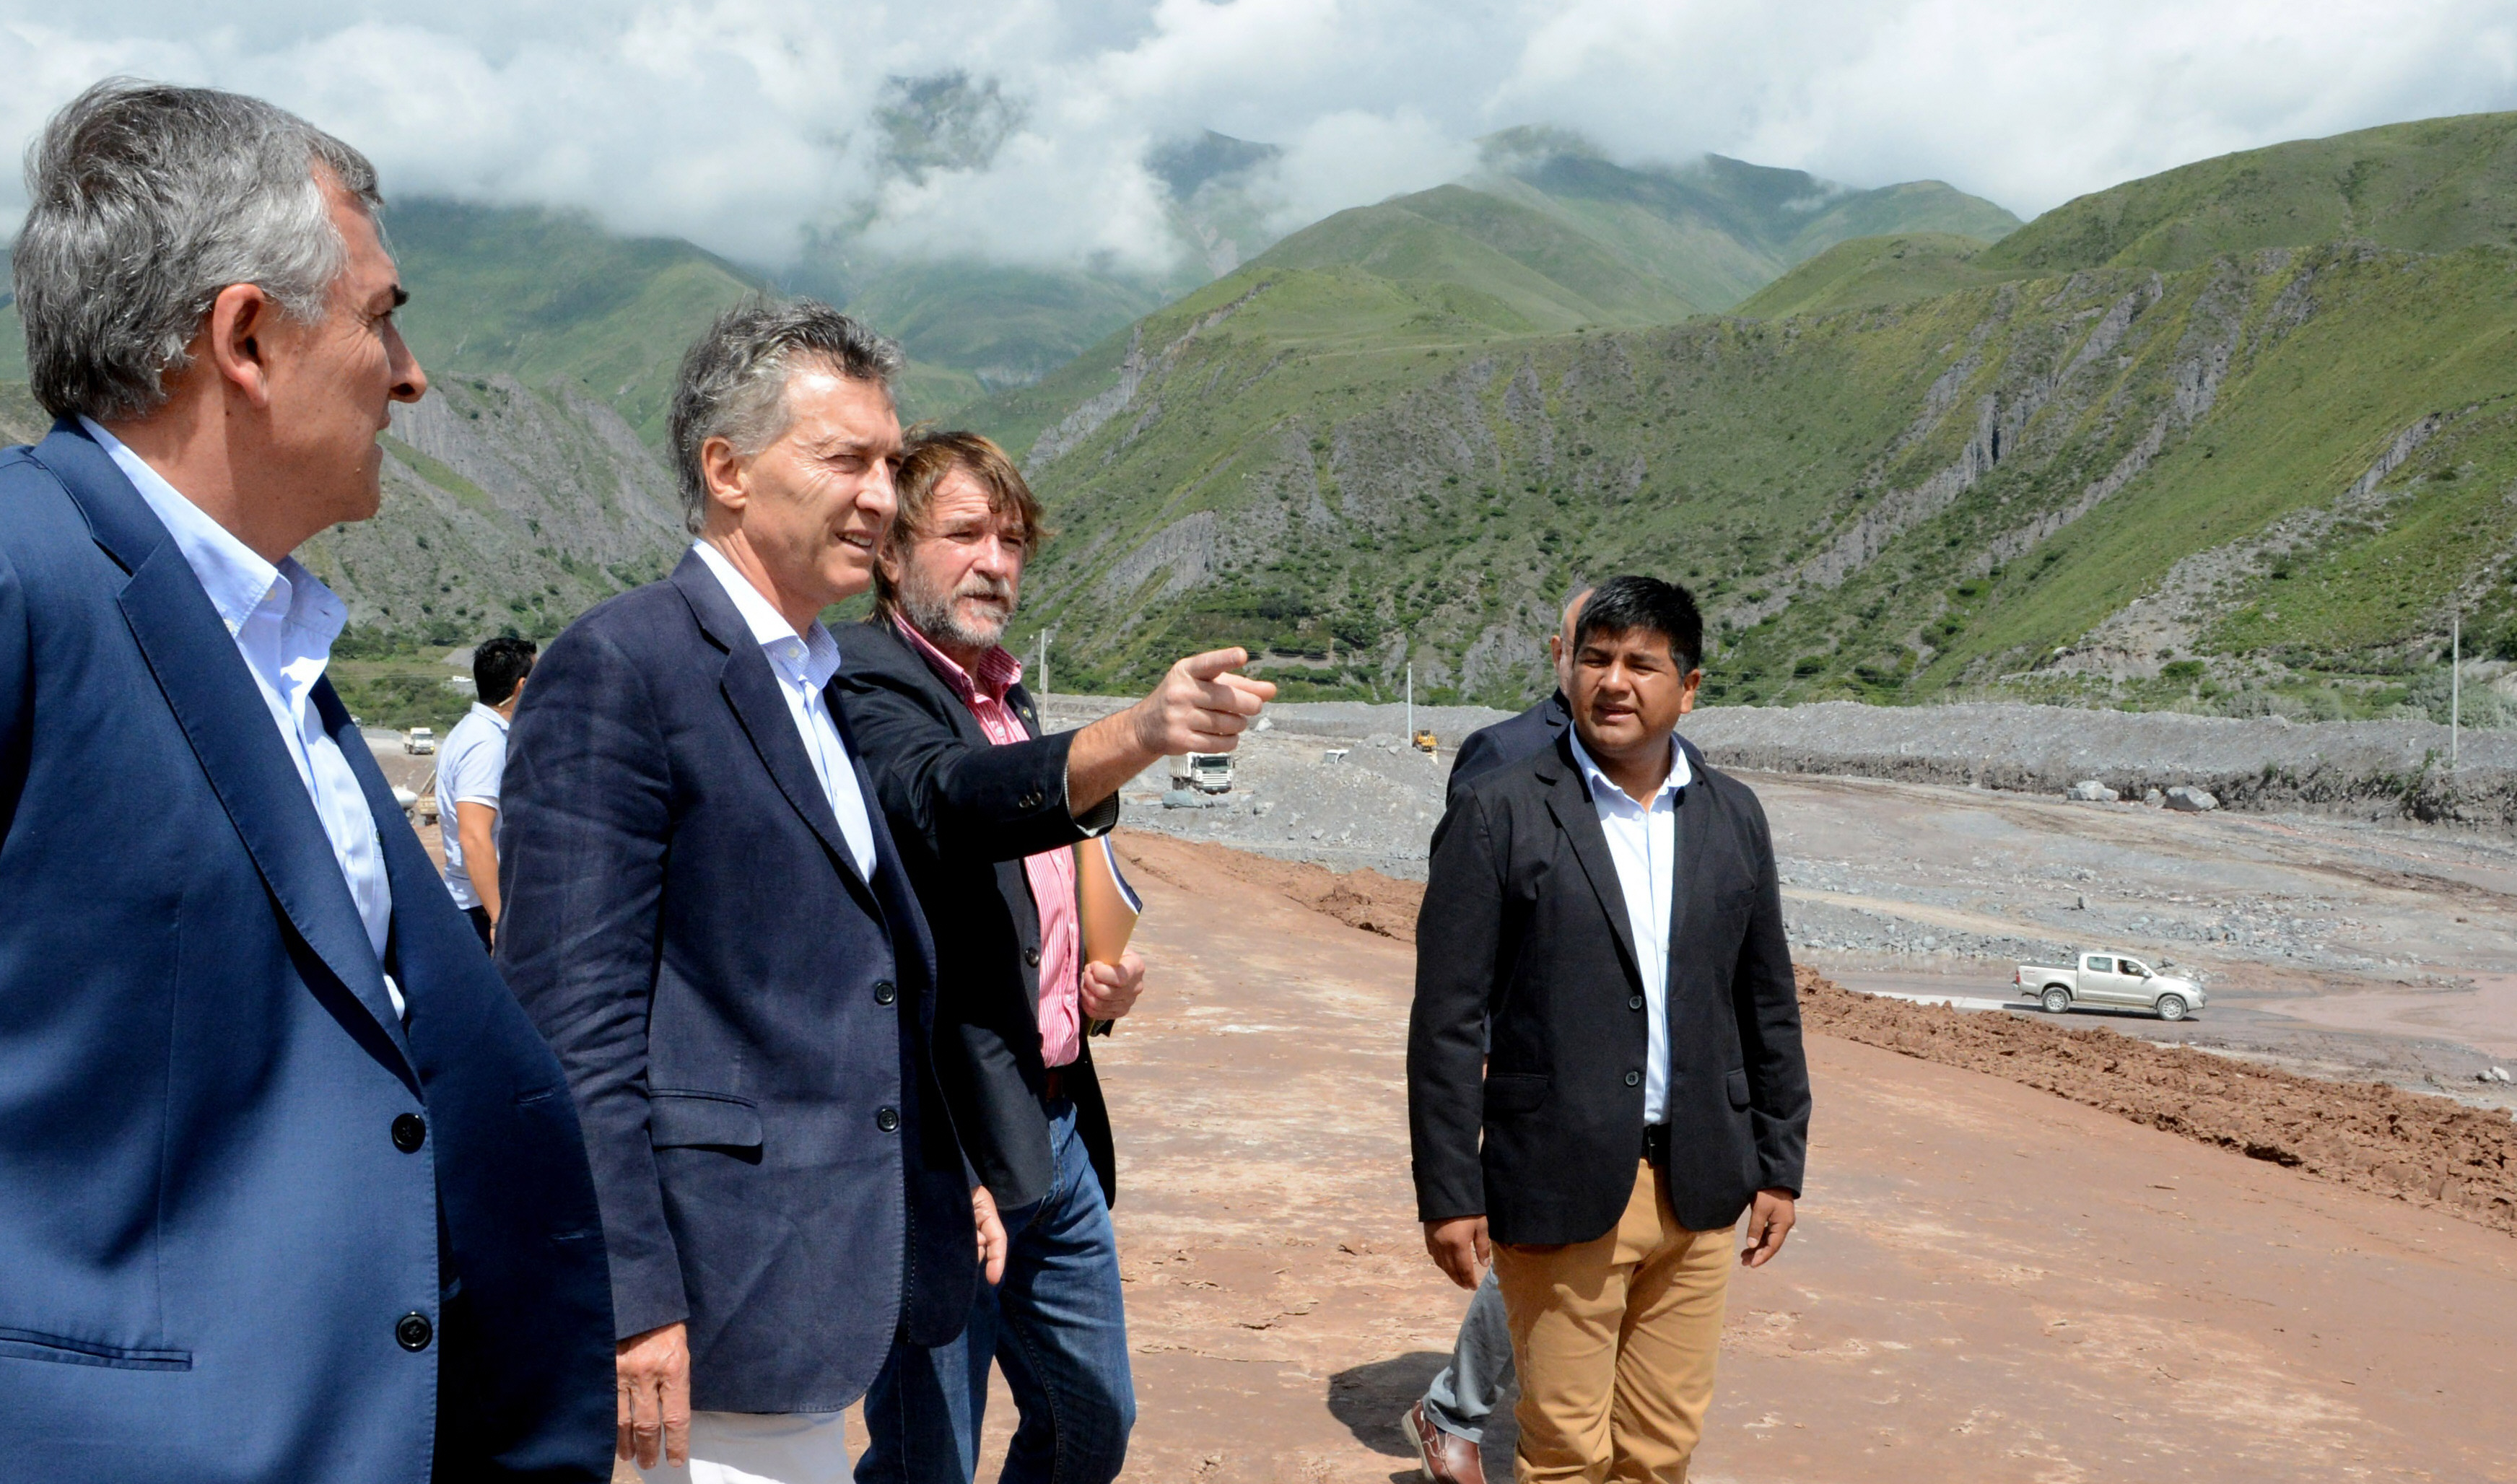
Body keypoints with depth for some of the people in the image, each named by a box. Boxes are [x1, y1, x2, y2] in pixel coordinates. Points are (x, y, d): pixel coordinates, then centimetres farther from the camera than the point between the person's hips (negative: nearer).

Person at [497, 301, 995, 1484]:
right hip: (722, 1283, -8)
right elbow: (571, 1014, -18)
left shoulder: (836, 681, 14)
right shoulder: (619, 666, -13)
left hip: (833, 1261, 9)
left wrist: (949, 1177, 19)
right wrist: (628, 1295, -19)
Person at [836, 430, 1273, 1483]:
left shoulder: (1009, 700, 15)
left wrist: (1097, 980, 5)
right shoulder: (869, 684, -13)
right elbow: (951, 800, -36)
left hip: (1057, 1129, 9)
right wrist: (1141, 732, -52)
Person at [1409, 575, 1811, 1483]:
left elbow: (1768, 1005, 13)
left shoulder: (1733, 818, 7)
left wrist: (1780, 1165, 12)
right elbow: (1447, 1021, -8)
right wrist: (1448, 1193, -10)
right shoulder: (1501, 815, -7)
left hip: (1694, 1190, 4)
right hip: (1561, 1192, -4)